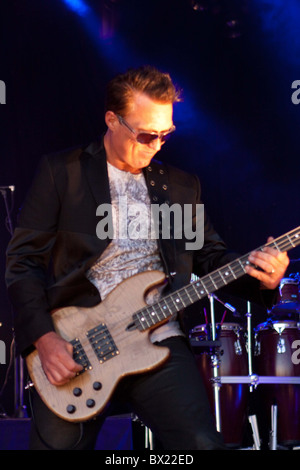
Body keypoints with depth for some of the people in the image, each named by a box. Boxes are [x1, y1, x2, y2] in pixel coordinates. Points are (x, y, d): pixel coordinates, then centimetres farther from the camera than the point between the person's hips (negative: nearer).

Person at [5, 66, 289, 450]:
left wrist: (260, 276, -5)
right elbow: (22, 260, 0)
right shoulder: (62, 172, 5)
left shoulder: (181, 185, 18)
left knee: (202, 443, -18)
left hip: (157, 339, 2)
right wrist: (44, 338, -13)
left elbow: (211, 255, 17)